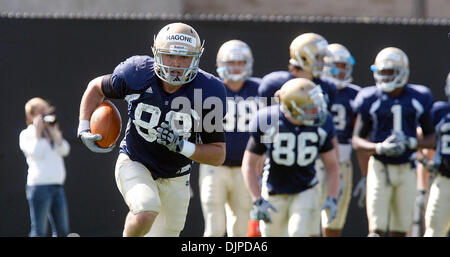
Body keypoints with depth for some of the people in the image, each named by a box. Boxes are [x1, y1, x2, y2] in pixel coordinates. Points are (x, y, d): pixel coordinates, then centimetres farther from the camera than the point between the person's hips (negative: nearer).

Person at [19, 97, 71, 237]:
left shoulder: (52, 133, 18)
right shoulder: (26, 135, 2)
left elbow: (64, 150, 3)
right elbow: (36, 153, -13)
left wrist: (53, 131, 1)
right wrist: (37, 132, -6)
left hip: (57, 185, 6)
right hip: (40, 185, -6)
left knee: (62, 231, 6)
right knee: (39, 231, -8)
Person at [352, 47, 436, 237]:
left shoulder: (418, 99, 0)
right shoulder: (371, 100, -4)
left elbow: (431, 138, 8)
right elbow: (357, 140, 0)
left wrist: (411, 142, -13)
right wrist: (380, 148, -19)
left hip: (407, 170, 2)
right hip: (380, 169, -2)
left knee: (400, 230, 6)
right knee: (377, 229, -10)